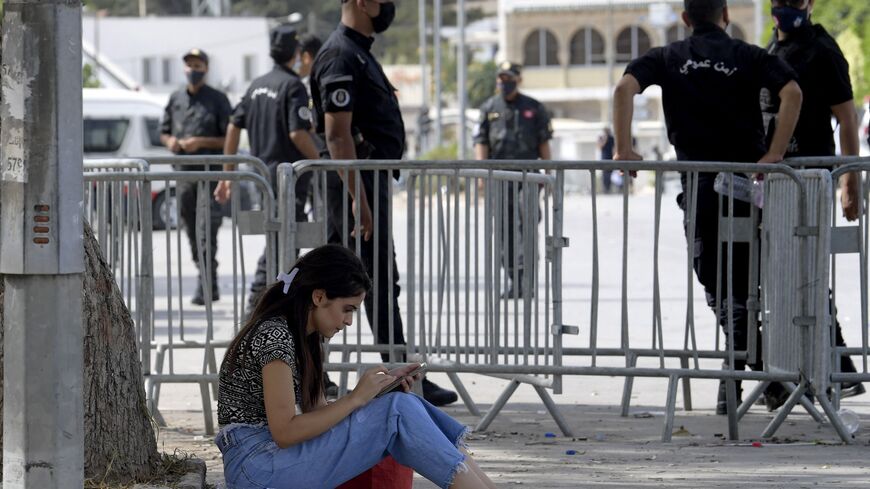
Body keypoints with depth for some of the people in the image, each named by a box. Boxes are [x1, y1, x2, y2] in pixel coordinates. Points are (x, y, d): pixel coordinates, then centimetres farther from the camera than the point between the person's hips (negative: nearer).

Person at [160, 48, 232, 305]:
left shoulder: (217, 100, -1)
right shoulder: (176, 99, 14)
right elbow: (164, 132, 23)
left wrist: (201, 142, -15)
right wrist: (170, 141, 0)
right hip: (183, 171, 6)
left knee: (208, 228, -11)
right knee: (190, 227, 9)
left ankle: (206, 285, -13)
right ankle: (209, 284, 19)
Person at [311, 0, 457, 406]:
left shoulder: (357, 53, 18)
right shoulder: (342, 56, -15)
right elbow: (337, 133, -22)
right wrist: (359, 198, -25)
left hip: (364, 178, 11)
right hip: (358, 179, -11)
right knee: (380, 281, -8)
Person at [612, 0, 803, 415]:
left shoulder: (668, 58, 8)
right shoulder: (749, 57, 5)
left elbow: (625, 87, -10)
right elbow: (792, 92, -12)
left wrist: (623, 148, -11)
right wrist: (774, 154, -12)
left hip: (697, 188, 0)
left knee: (716, 285, 8)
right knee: (741, 285, 13)